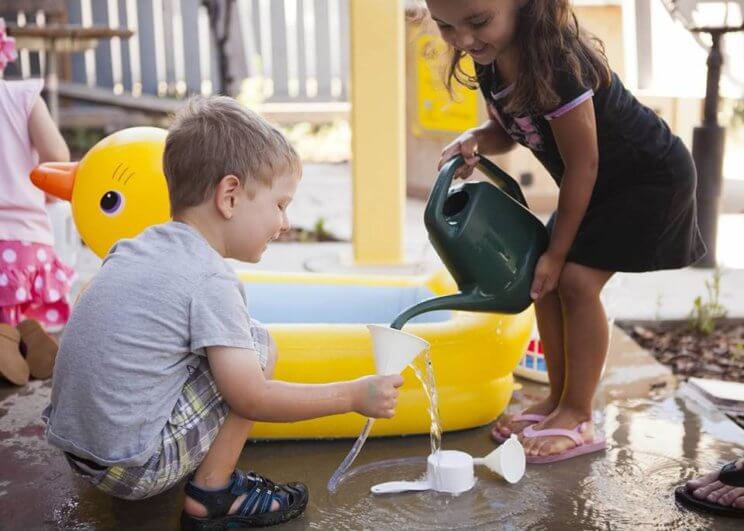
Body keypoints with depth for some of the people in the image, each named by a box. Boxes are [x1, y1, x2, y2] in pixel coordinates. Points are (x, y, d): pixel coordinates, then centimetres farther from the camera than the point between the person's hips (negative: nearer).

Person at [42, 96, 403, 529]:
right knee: (259, 344, -4)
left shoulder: (135, 247, 6)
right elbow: (250, 398, -17)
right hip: (133, 470, -8)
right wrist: (353, 396, -7)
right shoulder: (210, 280, -17)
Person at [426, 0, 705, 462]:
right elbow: (506, 130, 5)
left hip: (651, 177, -9)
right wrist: (473, 141, -20)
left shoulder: (557, 65, -35)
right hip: (600, 181, 9)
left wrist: (557, 253, -19)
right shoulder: (491, 62, -10)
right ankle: (560, 400, 15)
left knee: (576, 279, -17)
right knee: (543, 281, 3)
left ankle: (579, 419, -5)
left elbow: (582, 164, -27)